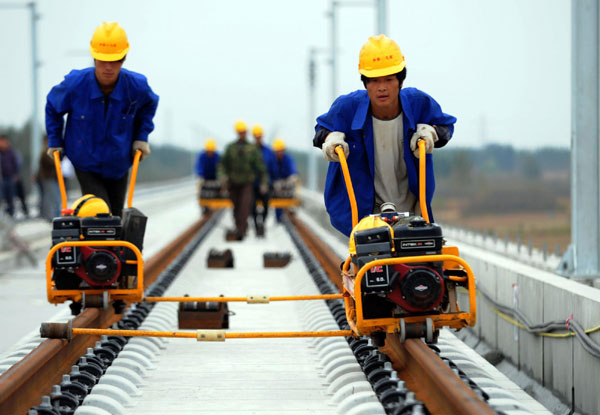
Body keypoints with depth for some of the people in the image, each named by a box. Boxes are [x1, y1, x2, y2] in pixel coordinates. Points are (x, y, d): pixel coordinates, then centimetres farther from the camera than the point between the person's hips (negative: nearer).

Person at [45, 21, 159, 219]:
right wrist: (54, 141, 1)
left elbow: (149, 105, 10)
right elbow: (53, 108, 2)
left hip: (118, 167, 3)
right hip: (86, 167, -3)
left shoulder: (136, 86, -17)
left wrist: (142, 137, 1)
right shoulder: (75, 84, -22)